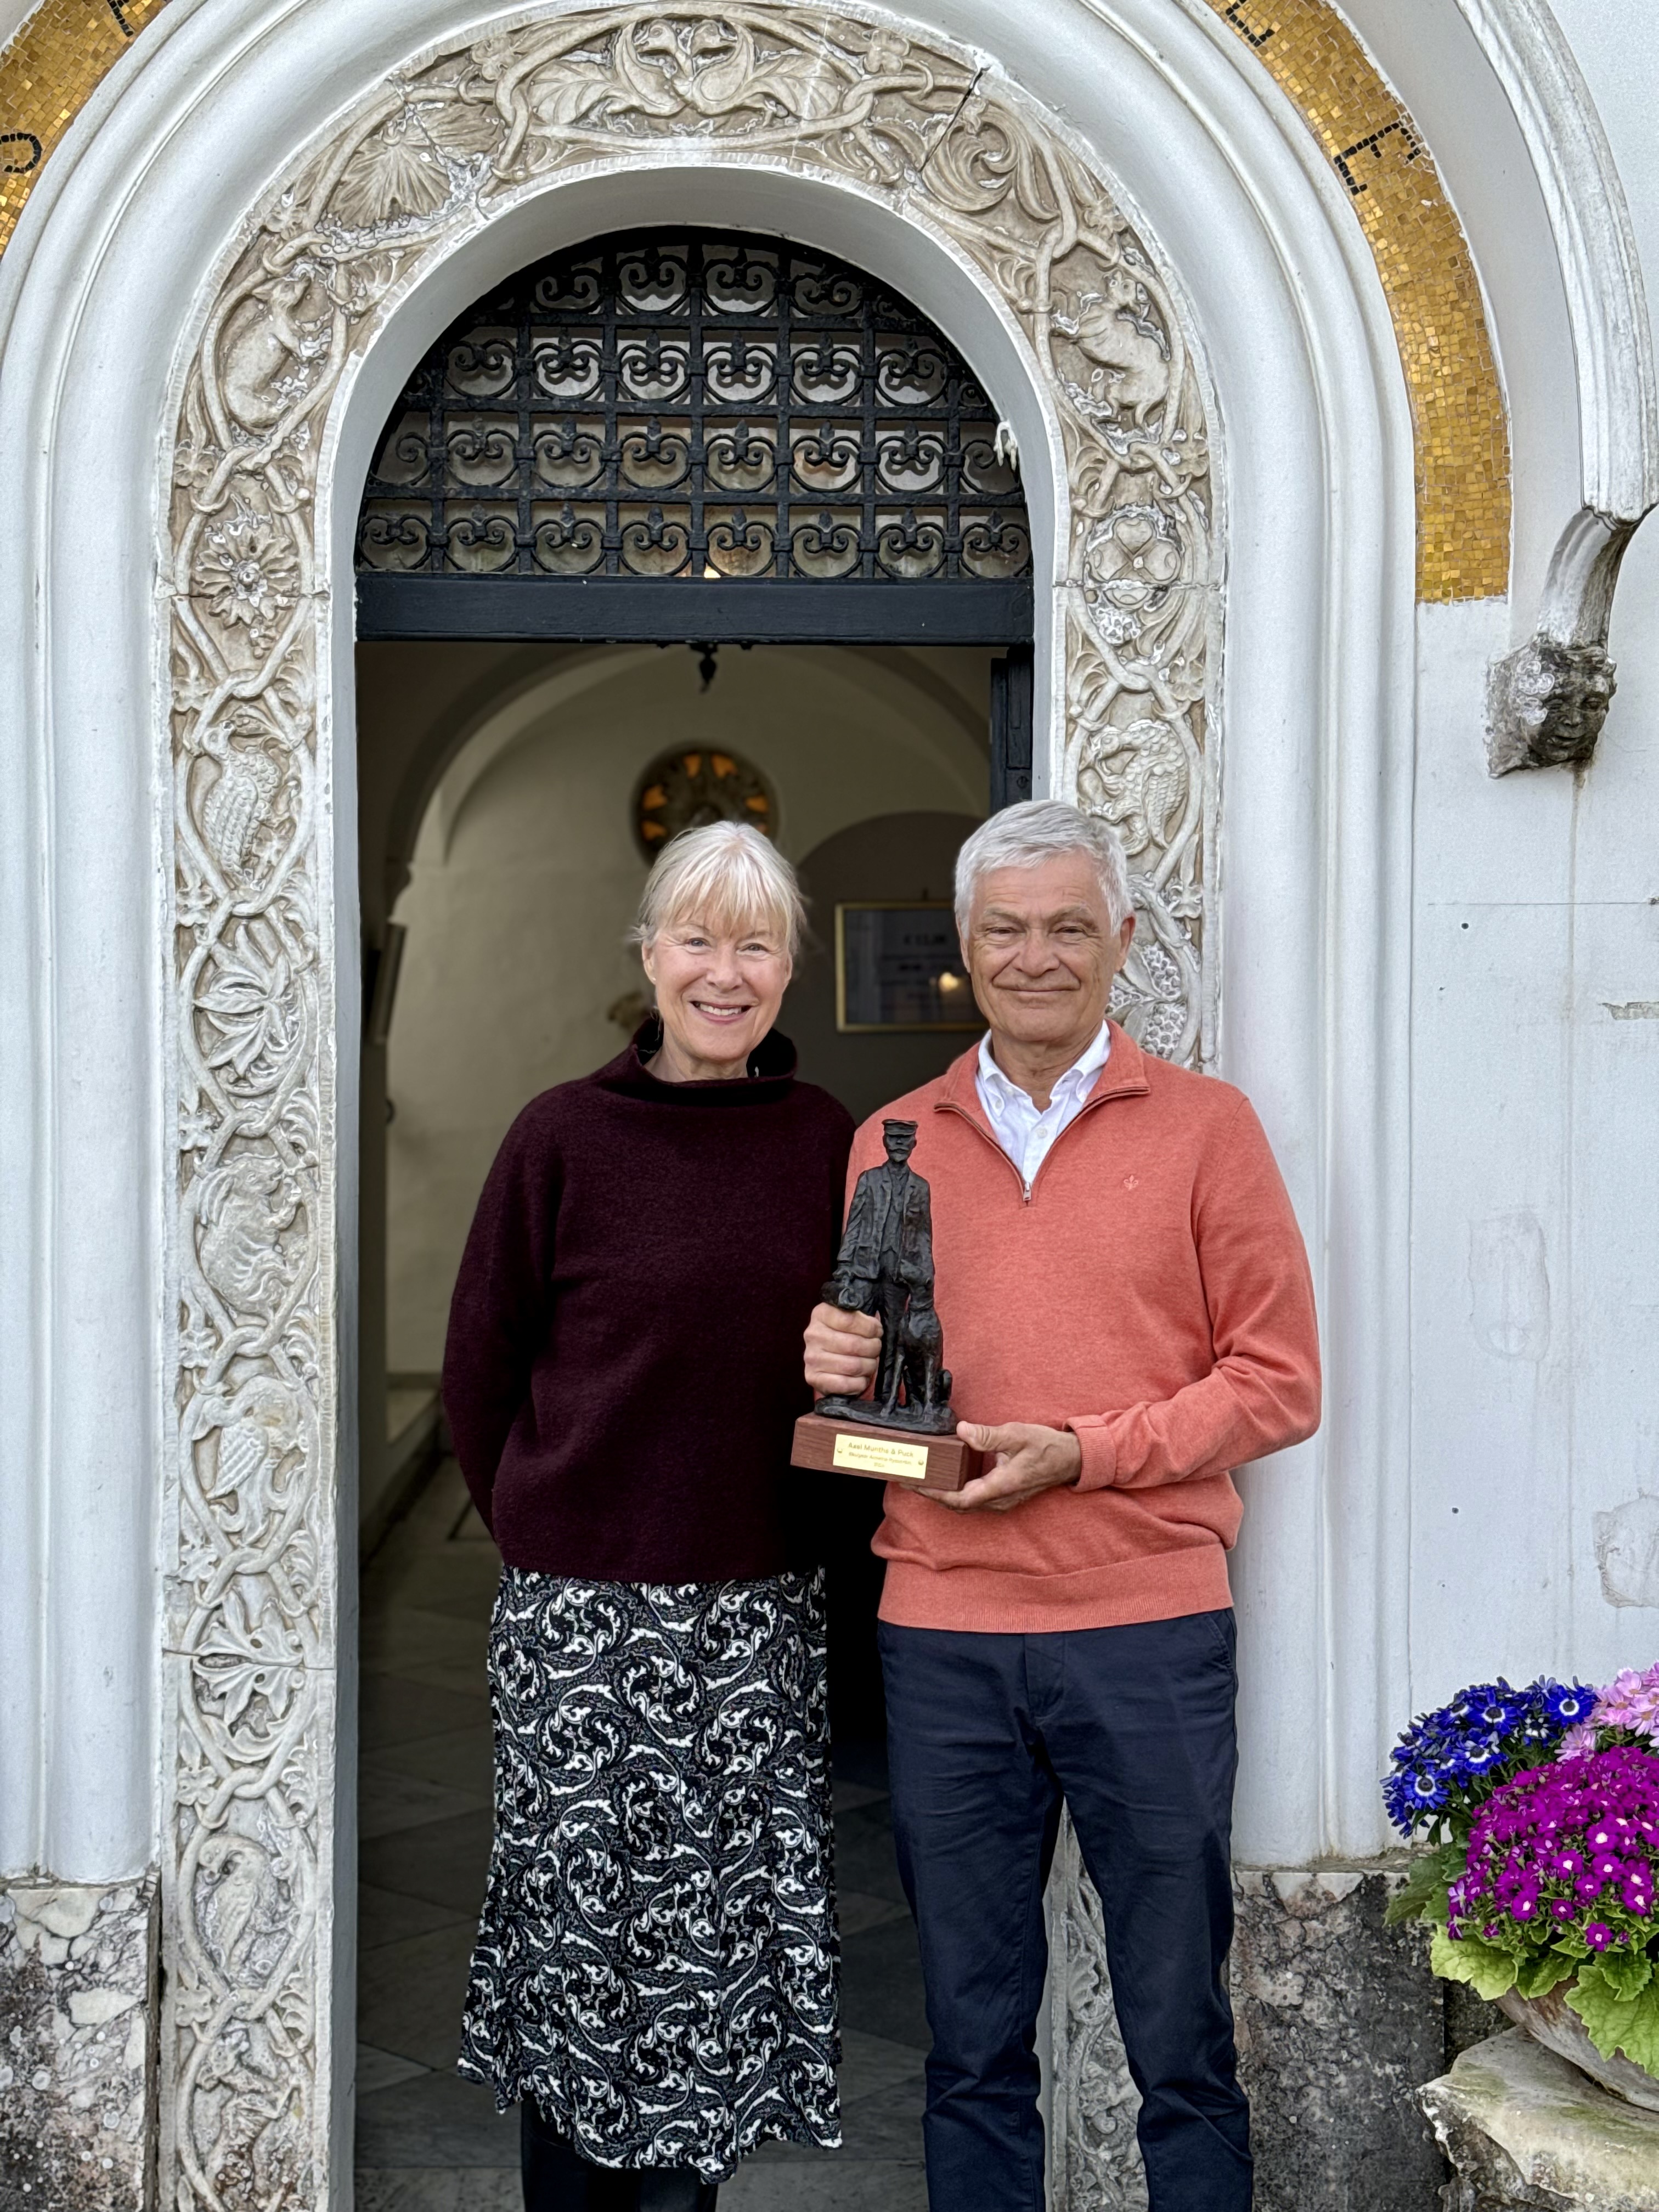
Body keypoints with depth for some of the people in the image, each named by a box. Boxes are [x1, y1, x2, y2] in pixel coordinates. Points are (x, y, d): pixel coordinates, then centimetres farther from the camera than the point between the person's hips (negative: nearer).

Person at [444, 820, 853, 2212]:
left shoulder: (830, 1143, 4)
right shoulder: (567, 1137, -5)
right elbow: (480, 1369, 2)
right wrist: (547, 1527, 4)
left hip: (762, 1610, 3)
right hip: (585, 1607, -2)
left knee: (724, 1939, 9)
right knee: (581, 1923, 6)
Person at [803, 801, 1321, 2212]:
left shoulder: (1202, 1125, 2)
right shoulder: (892, 1144, 11)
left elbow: (1279, 1379, -2)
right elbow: (855, 1365, 18)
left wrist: (1081, 1452, -12)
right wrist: (832, 1366, -5)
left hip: (1148, 1630, -2)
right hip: (939, 1634, 3)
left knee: (1180, 2033, 7)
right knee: (972, 2036, 13)